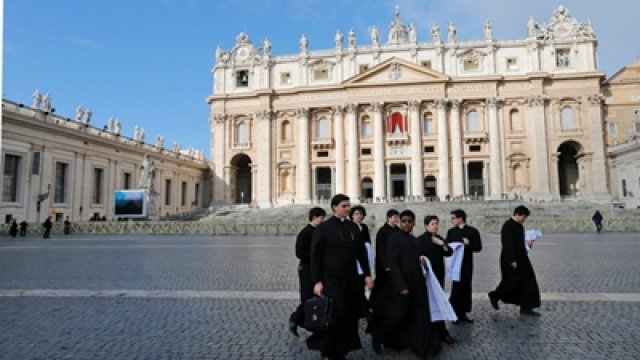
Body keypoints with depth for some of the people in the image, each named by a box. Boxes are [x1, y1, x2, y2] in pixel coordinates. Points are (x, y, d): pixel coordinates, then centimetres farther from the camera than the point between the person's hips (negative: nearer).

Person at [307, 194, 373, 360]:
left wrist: (367, 274, 7)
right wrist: (317, 281, -11)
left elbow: (361, 252, 13)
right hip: (331, 279, -5)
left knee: (350, 316, 6)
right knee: (337, 315, -9)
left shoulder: (353, 227, 7)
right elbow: (315, 256, -7)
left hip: (351, 278, 5)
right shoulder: (323, 228, -6)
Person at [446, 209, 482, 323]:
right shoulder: (451, 231, 7)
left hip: (467, 264, 1)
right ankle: (455, 313, 6)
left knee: (466, 289, 8)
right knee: (457, 289, -3)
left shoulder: (473, 231, 1)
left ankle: (463, 313, 19)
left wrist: (469, 244, -18)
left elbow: (478, 247, -2)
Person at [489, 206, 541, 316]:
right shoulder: (508, 226, -18)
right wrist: (512, 260, -24)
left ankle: (526, 308, 14)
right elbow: (508, 244, -23)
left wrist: (527, 243, 3)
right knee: (513, 282, -3)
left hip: (521, 258, 9)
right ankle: (494, 296, 20)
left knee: (527, 282, 7)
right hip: (510, 260, -9)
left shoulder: (519, 226, 11)